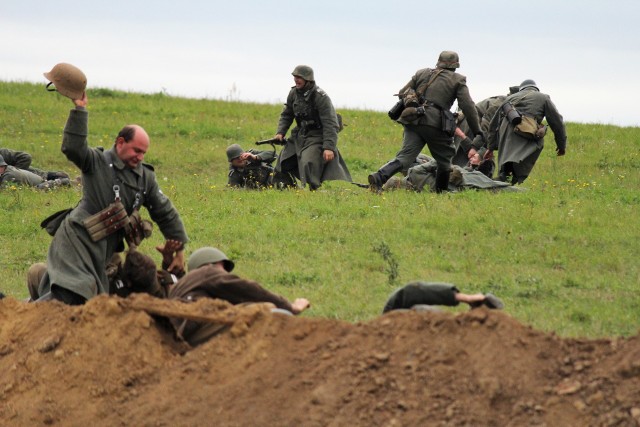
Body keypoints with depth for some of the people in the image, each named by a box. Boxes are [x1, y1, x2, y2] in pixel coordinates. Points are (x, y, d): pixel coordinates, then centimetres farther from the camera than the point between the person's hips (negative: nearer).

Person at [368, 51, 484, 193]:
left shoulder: (422, 73, 21)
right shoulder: (457, 80, 10)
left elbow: (402, 93, 20)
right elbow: (468, 107, 3)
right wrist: (477, 132, 4)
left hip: (412, 122, 3)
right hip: (435, 124, -3)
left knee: (404, 157, -4)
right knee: (445, 158, 18)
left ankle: (379, 177, -25)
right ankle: (441, 192, 25)